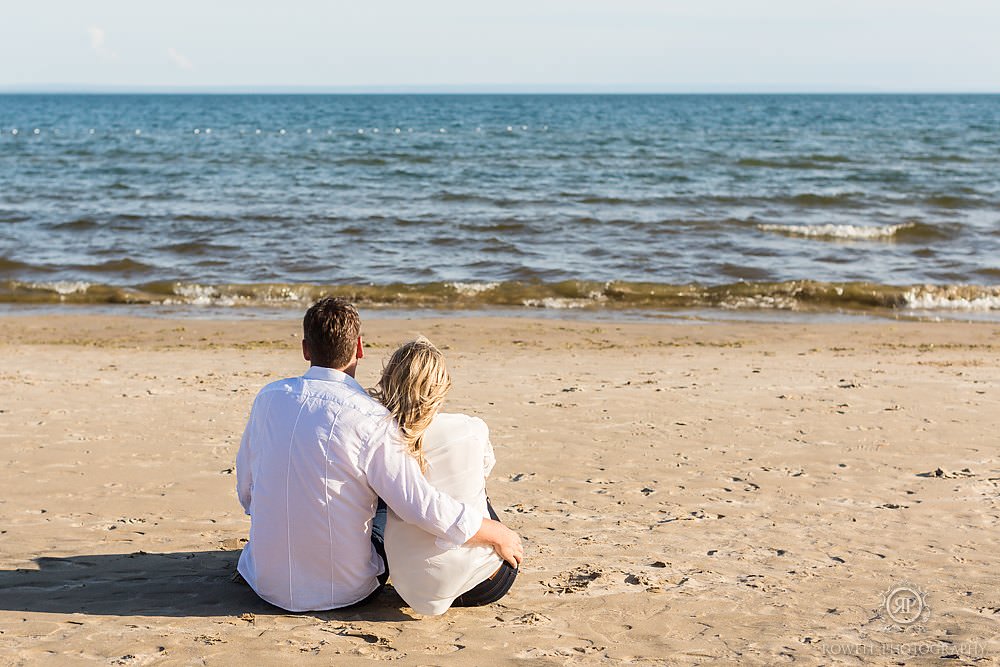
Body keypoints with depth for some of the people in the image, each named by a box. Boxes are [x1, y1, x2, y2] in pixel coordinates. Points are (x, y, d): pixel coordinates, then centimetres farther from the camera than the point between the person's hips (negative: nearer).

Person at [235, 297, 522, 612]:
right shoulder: (371, 420, -19)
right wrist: (500, 535, -6)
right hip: (345, 591, -4)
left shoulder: (268, 397, -4)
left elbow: (246, 491, 6)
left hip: (267, 583, 4)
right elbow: (425, 507, -21)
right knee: (387, 508, 24)